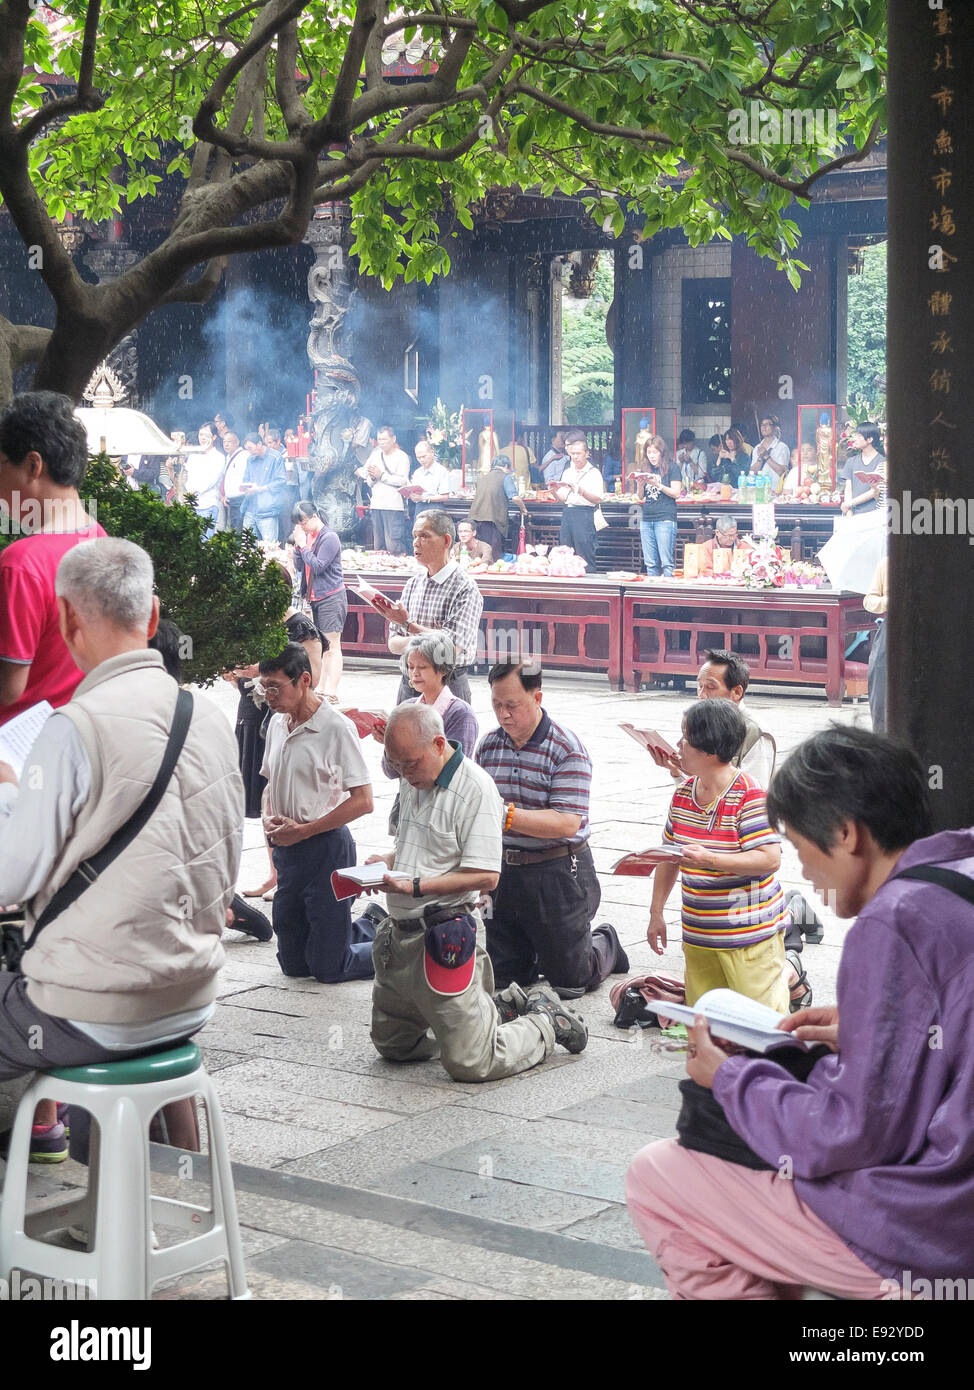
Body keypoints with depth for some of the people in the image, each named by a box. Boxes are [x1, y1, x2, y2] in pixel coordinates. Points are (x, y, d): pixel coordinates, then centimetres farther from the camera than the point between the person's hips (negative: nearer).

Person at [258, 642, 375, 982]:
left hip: (326, 848, -8)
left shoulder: (336, 728, -15)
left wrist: (302, 830, -16)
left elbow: (362, 801, -16)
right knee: (293, 964, 14)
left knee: (327, 968, -2)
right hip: (287, 850, 8)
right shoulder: (277, 724, 8)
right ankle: (370, 926, 33)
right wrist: (269, 821, 0)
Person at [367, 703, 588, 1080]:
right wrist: (388, 862, 4)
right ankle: (506, 1009, 29)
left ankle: (547, 1023, 18)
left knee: (470, 1063, -9)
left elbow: (485, 877, -20)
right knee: (392, 1045, 20)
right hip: (399, 935, 9)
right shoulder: (413, 781, 11)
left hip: (443, 939, -9)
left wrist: (416, 887, -24)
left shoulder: (475, 789, -16)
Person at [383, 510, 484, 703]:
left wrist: (409, 625, -13)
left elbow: (452, 647, -20)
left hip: (447, 685, -6)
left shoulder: (465, 589, -11)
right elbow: (393, 644, 8)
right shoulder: (413, 584, 10)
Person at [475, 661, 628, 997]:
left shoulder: (567, 750, -14)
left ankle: (604, 945, 38)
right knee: (502, 977, 12)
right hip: (504, 869, 5)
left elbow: (566, 823, -24)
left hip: (558, 873, -5)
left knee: (568, 982, 7)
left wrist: (507, 815, -34)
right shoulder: (488, 745, 5)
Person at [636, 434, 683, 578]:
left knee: (666, 562, -8)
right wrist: (640, 484, -5)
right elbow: (640, 497, 15)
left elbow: (676, 493, -6)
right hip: (646, 520, 5)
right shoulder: (645, 468, 14)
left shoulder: (672, 467, -1)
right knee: (650, 563, 6)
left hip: (665, 519, -5)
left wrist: (657, 485, -16)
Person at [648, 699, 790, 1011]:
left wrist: (710, 860, -27)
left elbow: (770, 859, -18)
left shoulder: (750, 795, -13)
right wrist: (656, 913, 15)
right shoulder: (683, 792, 9)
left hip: (749, 934, -6)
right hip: (697, 935, 7)